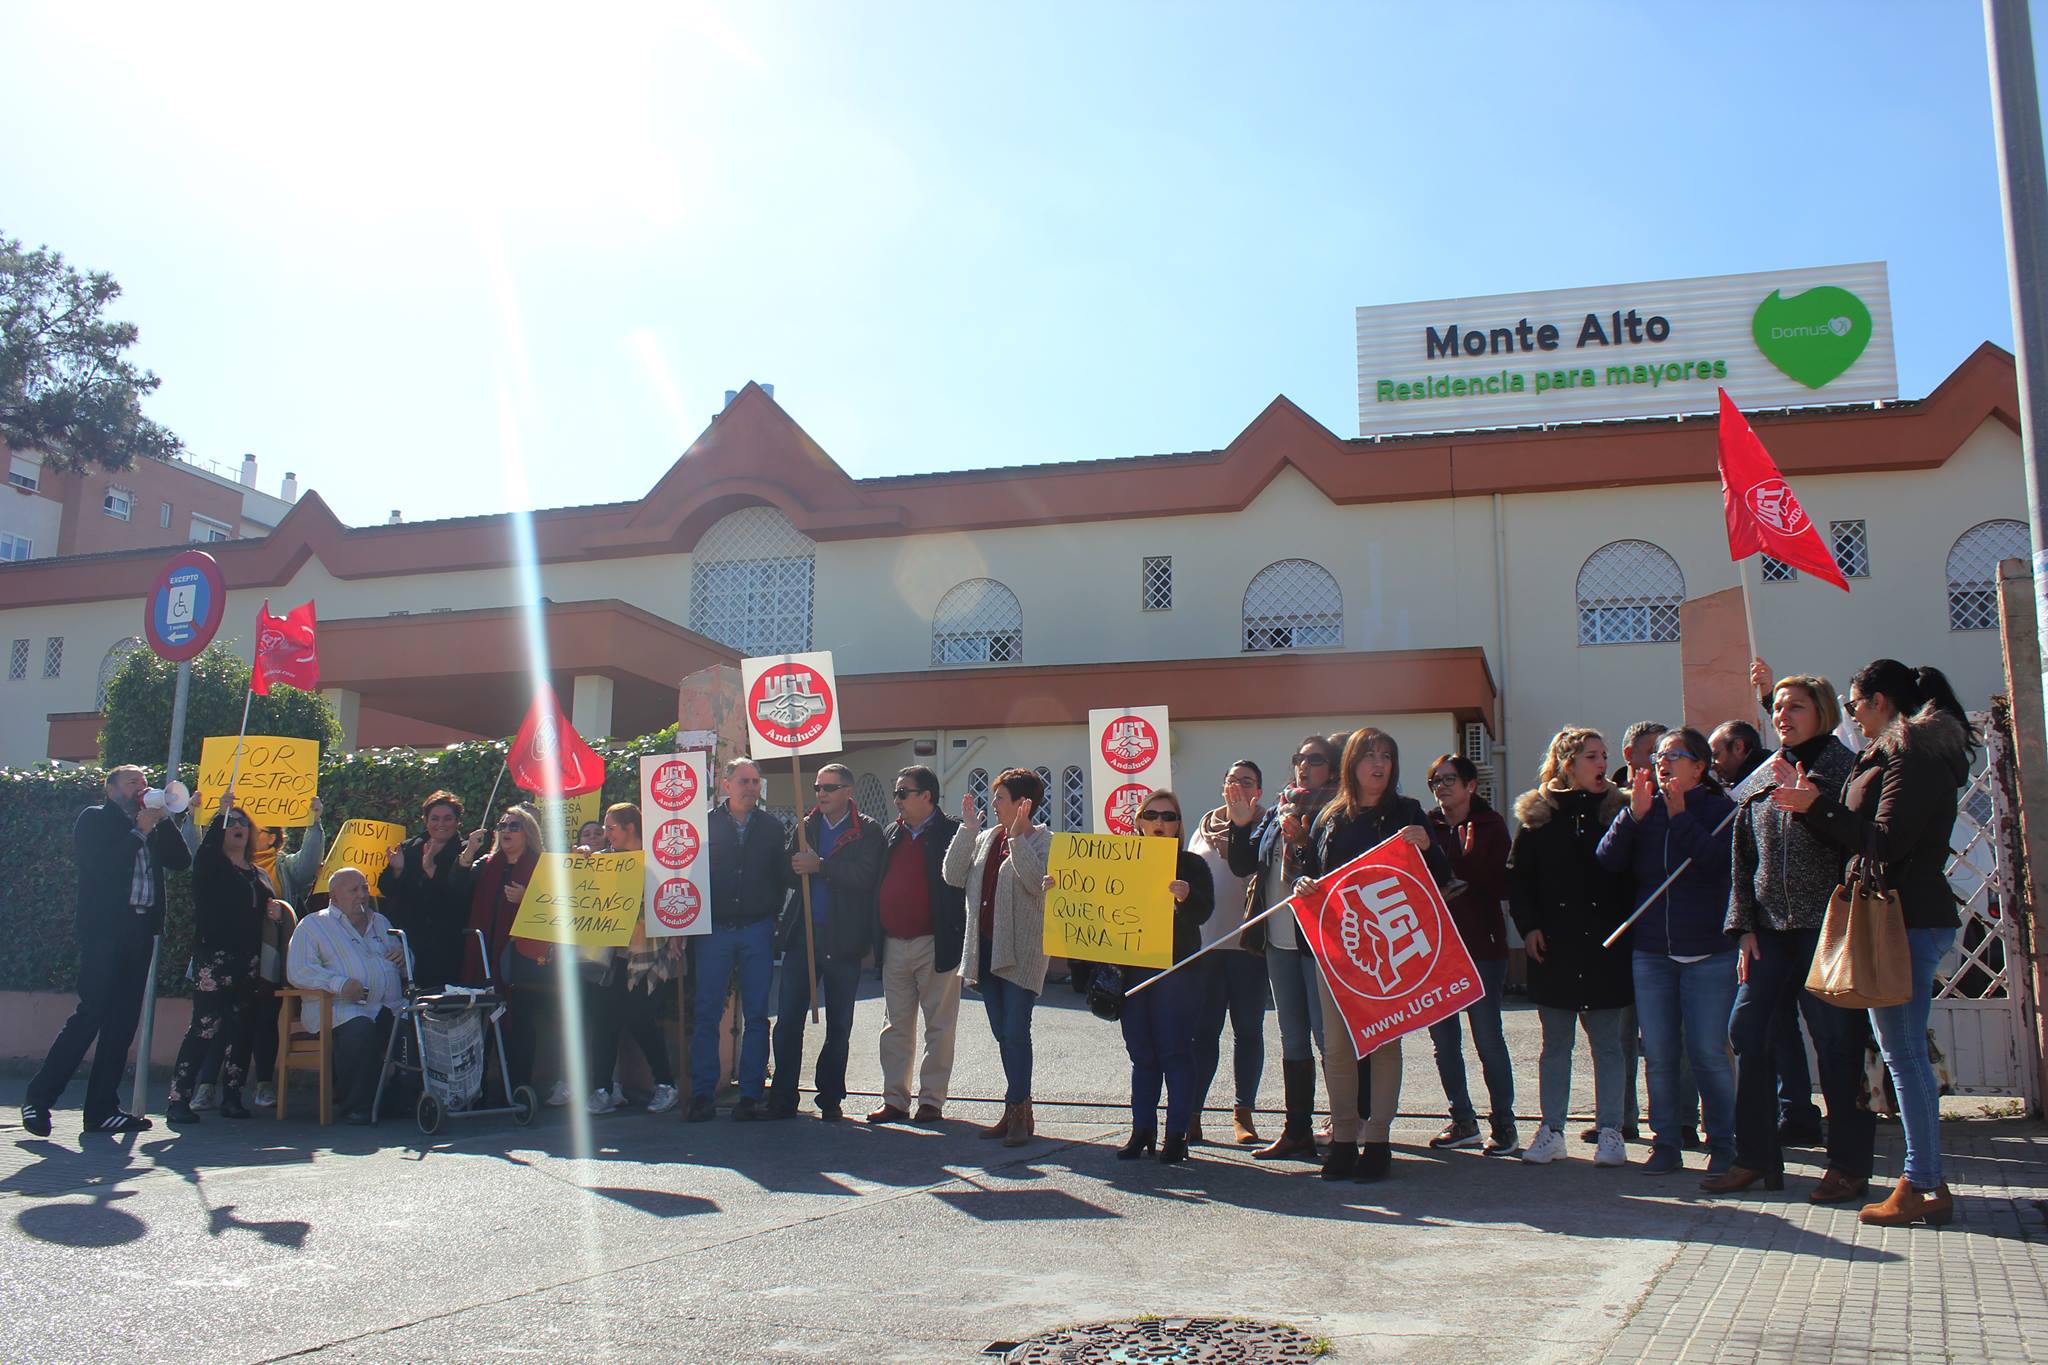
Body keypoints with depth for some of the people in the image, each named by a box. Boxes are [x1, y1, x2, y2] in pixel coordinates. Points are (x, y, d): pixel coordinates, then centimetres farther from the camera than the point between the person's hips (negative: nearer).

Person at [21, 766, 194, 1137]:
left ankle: (102, 1109, 8)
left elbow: (181, 861, 11)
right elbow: (99, 865, -12)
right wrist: (140, 830, -9)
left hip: (140, 930, 6)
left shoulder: (154, 828, 20)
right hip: (105, 927, -6)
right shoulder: (95, 819, 3)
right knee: (91, 1013, -12)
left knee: (123, 1022, 4)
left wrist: (163, 819, 4)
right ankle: (38, 1097, -2)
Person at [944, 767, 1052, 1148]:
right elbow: (954, 877, 3)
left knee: (1015, 1030, -9)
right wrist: (967, 829, -2)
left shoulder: (1043, 841, -6)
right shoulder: (986, 838, 13)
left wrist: (1017, 837, -22)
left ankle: (1017, 1110, -2)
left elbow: (1037, 882, -23)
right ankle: (1019, 1111, 20)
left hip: (1021, 951, -7)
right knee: (1002, 1032, 12)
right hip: (986, 947, 7)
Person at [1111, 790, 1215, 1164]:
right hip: (1131, 969, 4)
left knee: (1175, 1051, -2)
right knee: (1141, 1053, 8)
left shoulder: (1191, 864, 0)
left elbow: (1203, 911, -12)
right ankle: (1142, 1130, 15)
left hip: (1176, 969, -3)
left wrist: (1186, 896, -34)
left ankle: (1177, 1134, 3)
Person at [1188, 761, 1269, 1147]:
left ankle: (1243, 1113, 11)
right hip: (1203, 941, 3)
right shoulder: (1205, 826, 14)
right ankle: (1192, 1113, 7)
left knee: (1248, 1030, 4)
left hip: (1246, 942, -3)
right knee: (1203, 1029, 4)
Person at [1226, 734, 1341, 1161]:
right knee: (1292, 1040, 12)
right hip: (1279, 938, 7)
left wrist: (1303, 841, -25)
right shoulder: (1276, 812, 13)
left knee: (1328, 1037, -5)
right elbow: (1243, 866, 13)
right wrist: (1240, 825, 1)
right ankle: (1297, 1132, 20)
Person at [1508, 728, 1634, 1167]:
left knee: (1607, 1043, 4)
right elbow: (1517, 876, 6)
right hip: (1554, 945, 1)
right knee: (1555, 1044, 8)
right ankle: (1551, 1131, 16)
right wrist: (1528, 925, -5)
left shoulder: (1617, 809, 3)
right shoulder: (1538, 814, 4)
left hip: (1605, 945, -1)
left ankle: (1610, 1132, 12)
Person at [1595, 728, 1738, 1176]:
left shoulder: (1719, 808, -1)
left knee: (1708, 1053, -2)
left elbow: (1715, 862, -18)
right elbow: (1607, 861, -2)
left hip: (1709, 953, -4)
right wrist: (1634, 814, -12)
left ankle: (1722, 1144, 12)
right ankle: (1666, 1143, 15)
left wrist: (1680, 815, -18)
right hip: (1650, 951, 4)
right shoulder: (1645, 808, 8)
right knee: (1657, 1054, 6)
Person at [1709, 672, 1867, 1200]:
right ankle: (1756, 1156, 12)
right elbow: (1744, 860, 14)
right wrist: (1744, 926, 9)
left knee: (1837, 1040, -1)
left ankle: (1849, 1164, 10)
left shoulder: (1842, 767, 0)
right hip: (1771, 929, 6)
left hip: (1828, 925, -5)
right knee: (1749, 1032, 2)